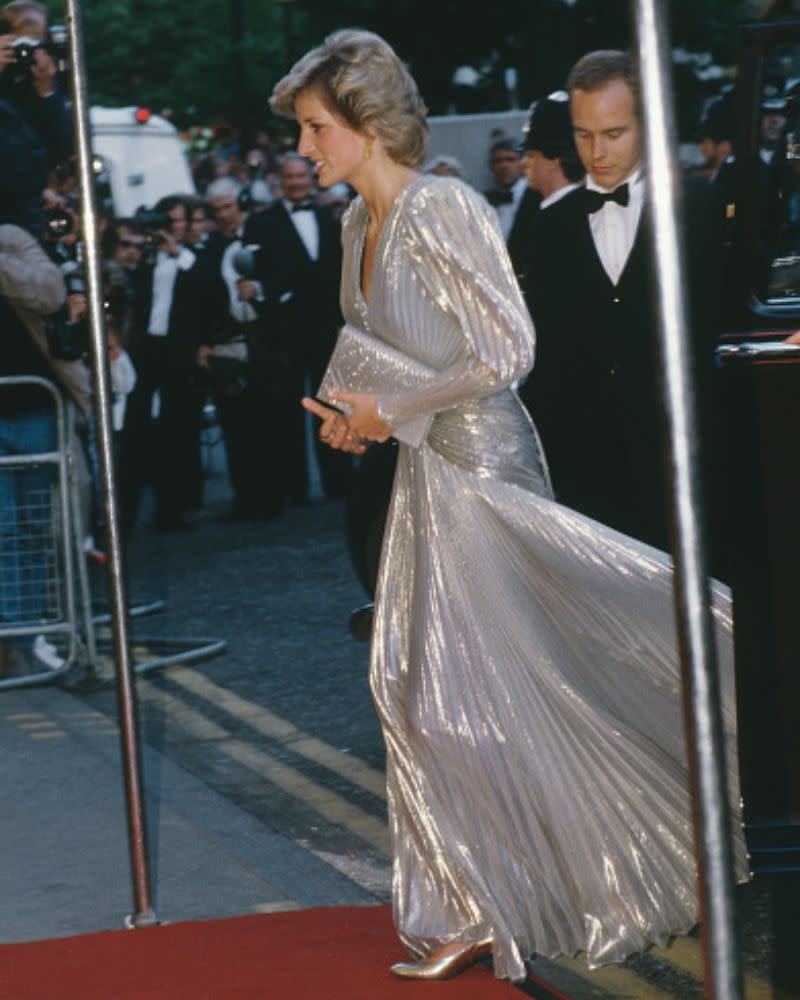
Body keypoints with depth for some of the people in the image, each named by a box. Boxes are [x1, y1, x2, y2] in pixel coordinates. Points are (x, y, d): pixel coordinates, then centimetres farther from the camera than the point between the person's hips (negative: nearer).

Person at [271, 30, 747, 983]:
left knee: (483, 686, -3)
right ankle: (472, 915, 18)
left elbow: (506, 351, -20)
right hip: (426, 473, 9)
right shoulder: (360, 222, 10)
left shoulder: (442, 211, -17)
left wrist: (392, 412, -14)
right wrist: (353, 413, 5)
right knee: (415, 685, 9)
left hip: (482, 467, -9)